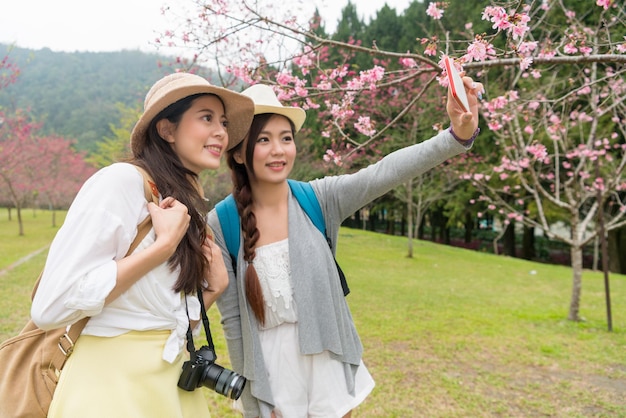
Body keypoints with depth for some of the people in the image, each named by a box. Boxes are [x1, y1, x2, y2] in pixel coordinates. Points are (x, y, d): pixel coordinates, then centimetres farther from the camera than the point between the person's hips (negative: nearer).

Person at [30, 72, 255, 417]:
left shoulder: (188, 208, 8)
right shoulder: (120, 181, -14)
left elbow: (172, 320, 11)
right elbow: (50, 307, -22)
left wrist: (213, 287, -5)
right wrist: (164, 245, -20)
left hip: (173, 385, 8)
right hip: (110, 386, -7)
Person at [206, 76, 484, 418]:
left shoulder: (319, 199, -9)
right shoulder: (221, 224, -11)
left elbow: (385, 173, -26)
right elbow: (232, 318, -6)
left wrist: (457, 135, -40)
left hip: (328, 368, 1)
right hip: (270, 373, -1)